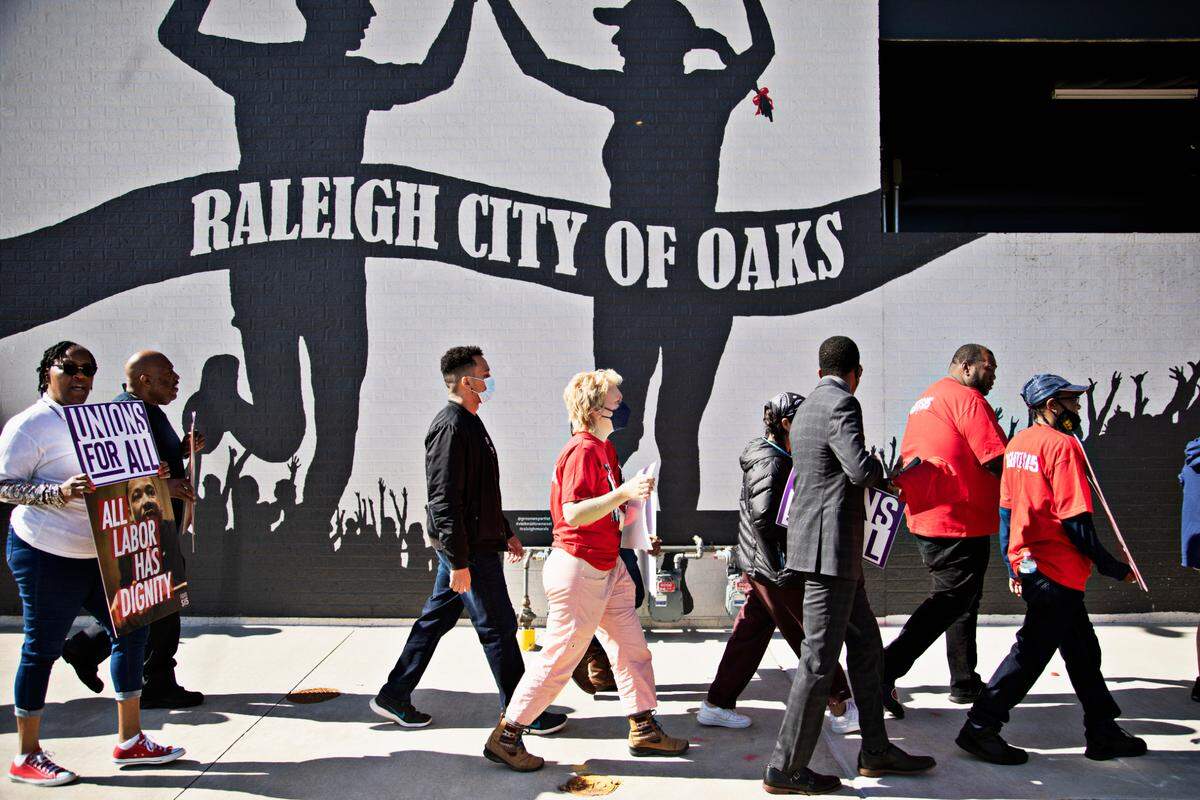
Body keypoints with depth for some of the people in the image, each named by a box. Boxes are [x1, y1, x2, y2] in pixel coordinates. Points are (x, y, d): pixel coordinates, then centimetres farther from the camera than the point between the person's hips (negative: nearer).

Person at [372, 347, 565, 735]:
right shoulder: (451, 427, -18)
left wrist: (505, 532, 25)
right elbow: (445, 500, -23)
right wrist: (459, 561, -24)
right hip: (469, 550, -10)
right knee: (498, 627, 0)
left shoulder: (468, 423, 15)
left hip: (478, 541, 10)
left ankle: (394, 696, 25)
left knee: (436, 618, 15)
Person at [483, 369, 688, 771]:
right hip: (577, 568, -10)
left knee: (632, 646, 13)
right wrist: (623, 493, -34)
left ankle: (644, 729, 24)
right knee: (559, 658, -2)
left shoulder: (604, 447, 12)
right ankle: (506, 737, 10)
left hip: (607, 565, 10)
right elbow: (573, 513, -28)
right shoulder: (583, 450, -19)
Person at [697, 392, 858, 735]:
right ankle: (841, 709, 12)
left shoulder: (778, 458, 13)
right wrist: (779, 565, -23)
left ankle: (716, 705, 19)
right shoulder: (772, 462, -18)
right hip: (772, 566, -10)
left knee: (750, 632, 14)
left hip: (758, 564, 10)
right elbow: (763, 517, -27)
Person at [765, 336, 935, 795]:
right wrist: (880, 470, -3)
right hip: (830, 548, -10)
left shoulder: (804, 411, 17)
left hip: (830, 550, 10)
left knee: (866, 646, 18)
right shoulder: (841, 404, -13)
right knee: (819, 659, -5)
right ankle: (785, 769, 1)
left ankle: (876, 751, 28)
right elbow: (860, 468, -26)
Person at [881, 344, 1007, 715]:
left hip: (924, 519, 10)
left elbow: (908, 459, 21)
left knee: (956, 599, 18)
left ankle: (965, 683, 25)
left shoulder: (924, 400, 19)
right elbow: (996, 460, -18)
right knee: (950, 600, -6)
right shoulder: (967, 398, -11)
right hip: (960, 521, -10)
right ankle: (888, 667, -14)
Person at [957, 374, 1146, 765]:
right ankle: (980, 727, 1)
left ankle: (1103, 732, 28)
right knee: (1032, 651, -2)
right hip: (1057, 569, -9)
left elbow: (1006, 508, 14)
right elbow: (1075, 519, -18)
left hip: (1026, 562, 9)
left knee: (1082, 649, 18)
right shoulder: (1062, 445, -16)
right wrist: (1110, 566, -9)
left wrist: (1013, 566, 21)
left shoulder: (1018, 443, 10)